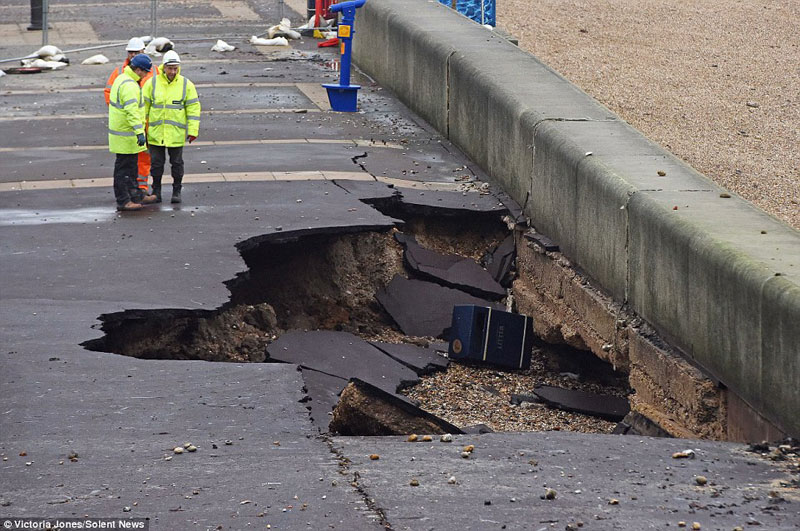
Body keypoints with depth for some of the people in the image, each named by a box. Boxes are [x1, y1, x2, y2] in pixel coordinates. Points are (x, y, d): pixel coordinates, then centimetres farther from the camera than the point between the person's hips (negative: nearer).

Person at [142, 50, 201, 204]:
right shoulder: (152, 83, -1)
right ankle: (156, 191, 19)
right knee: (156, 162, 7)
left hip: (176, 133, -1)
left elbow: (193, 108, 0)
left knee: (177, 163, 7)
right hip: (155, 133, 1)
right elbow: (143, 106, 4)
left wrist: (193, 130, -5)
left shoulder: (186, 85, -1)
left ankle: (177, 191, 18)